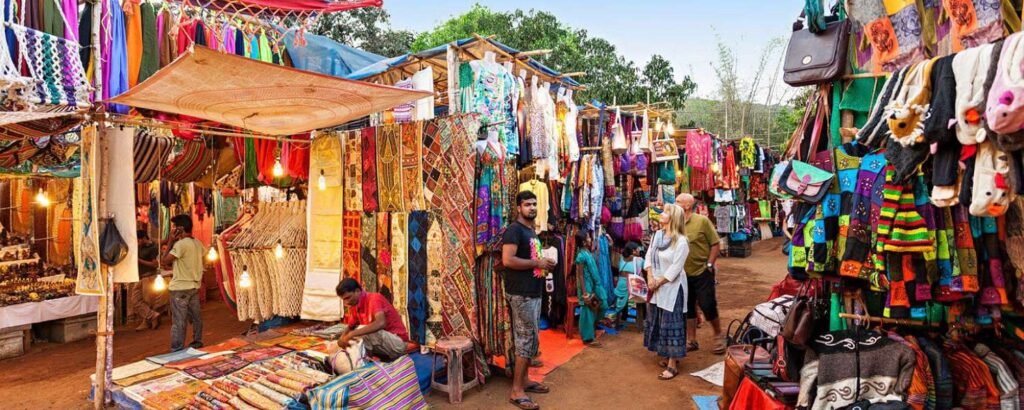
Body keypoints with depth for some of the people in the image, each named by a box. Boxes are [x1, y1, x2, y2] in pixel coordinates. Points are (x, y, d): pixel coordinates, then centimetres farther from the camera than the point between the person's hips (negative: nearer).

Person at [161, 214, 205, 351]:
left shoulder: (181, 244, -18)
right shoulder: (198, 243, 6)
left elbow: (164, 261, -14)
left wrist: (171, 242, -9)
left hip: (180, 288, -8)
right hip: (194, 286, 8)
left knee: (179, 321, -2)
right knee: (196, 317, 15)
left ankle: (177, 351, 3)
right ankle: (197, 344, 25)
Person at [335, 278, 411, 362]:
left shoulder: (374, 298, -18)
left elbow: (381, 323, -34)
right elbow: (350, 328, 15)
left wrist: (351, 334, -32)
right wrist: (342, 338, -8)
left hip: (397, 343, -9)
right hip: (384, 342, 9)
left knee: (361, 330, -26)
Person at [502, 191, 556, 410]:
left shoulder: (532, 232, 17)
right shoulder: (514, 229, -12)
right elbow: (507, 260, -24)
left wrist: (545, 263, 7)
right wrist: (538, 263, -17)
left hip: (534, 292, 9)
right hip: (521, 294, -9)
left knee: (530, 339, 15)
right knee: (527, 339, -6)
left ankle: (524, 380, 27)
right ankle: (516, 390, 3)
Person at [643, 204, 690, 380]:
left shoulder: (681, 241, -17)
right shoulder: (657, 235, 4)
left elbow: (675, 269, -17)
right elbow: (649, 256, 5)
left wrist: (659, 283, -12)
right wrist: (650, 278, -6)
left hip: (672, 287, -7)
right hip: (656, 286, 7)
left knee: (671, 324, -2)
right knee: (658, 322, 16)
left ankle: (673, 365, 6)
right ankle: (669, 356, 33)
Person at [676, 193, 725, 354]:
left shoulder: (702, 221, -11)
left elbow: (715, 244, -7)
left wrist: (709, 264, -10)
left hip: (702, 272, -4)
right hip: (683, 274, 5)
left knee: (707, 305, 0)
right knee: (688, 308, 12)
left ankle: (719, 336, 24)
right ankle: (692, 341, 25)